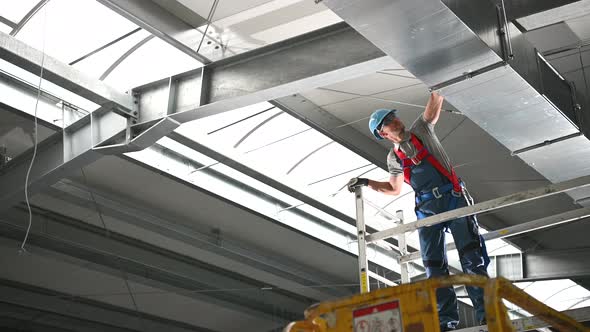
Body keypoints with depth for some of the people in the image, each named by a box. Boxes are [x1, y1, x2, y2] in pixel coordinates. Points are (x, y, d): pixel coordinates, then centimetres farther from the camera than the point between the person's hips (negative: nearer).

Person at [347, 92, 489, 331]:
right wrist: (366, 183, 22)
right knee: (434, 266, -2)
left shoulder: (421, 129, 12)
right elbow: (394, 189, 29)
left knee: (471, 255, -12)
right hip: (427, 209, 3)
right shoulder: (394, 158, 17)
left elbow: (435, 104, 2)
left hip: (453, 197, -3)